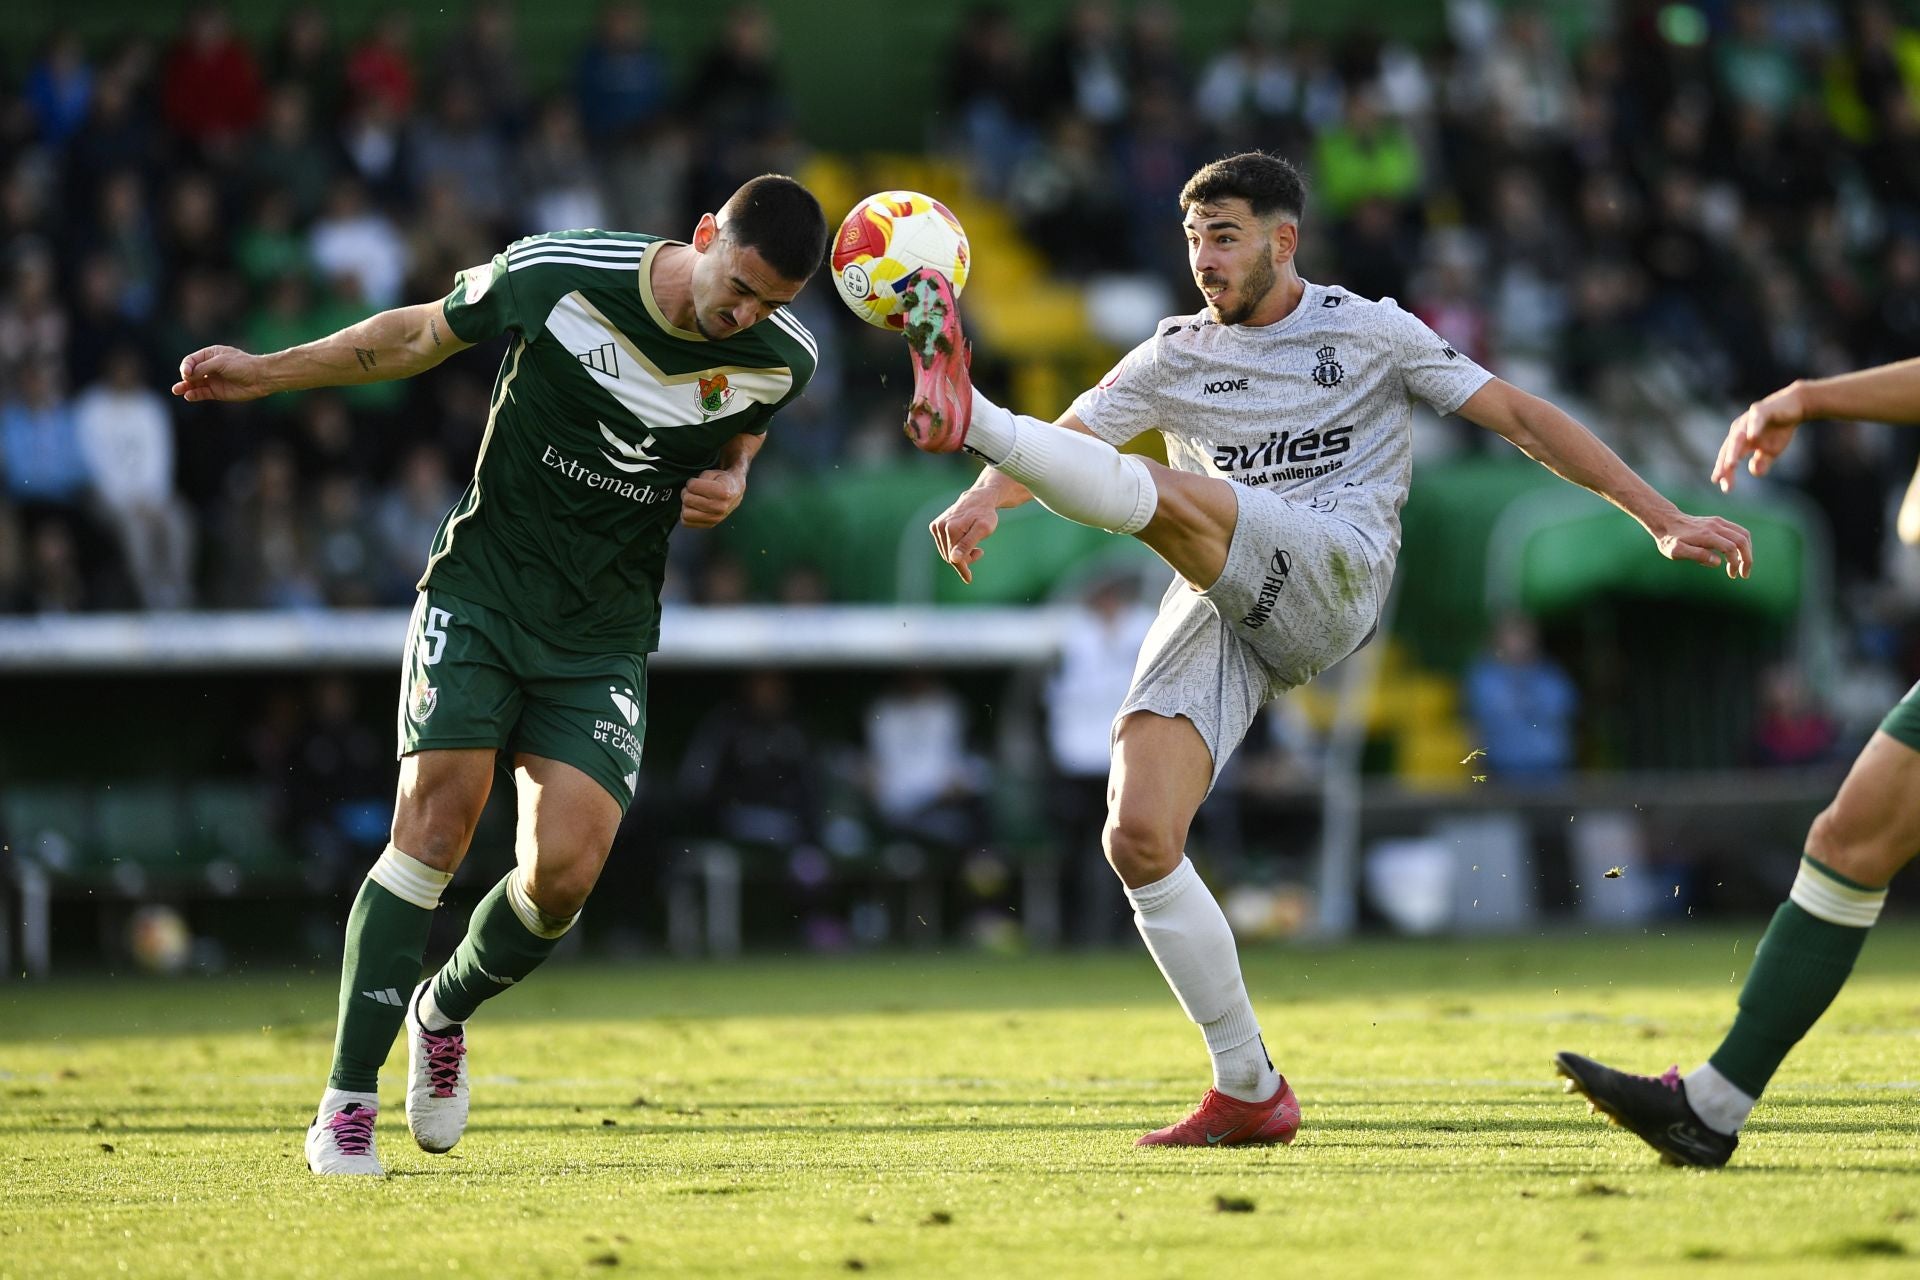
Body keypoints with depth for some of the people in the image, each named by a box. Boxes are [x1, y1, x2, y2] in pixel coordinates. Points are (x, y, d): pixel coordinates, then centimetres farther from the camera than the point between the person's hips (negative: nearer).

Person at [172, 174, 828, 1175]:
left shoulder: (780, 359, -7)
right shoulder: (552, 275, -15)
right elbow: (421, 336, 3)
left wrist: (729, 483, -5)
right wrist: (266, 372, 6)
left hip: (604, 634, 2)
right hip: (480, 592, -2)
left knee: (564, 872, -11)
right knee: (438, 821, -17)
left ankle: (443, 1013, 22)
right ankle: (346, 1105, -10)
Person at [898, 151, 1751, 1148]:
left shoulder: (1367, 332, 12)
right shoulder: (1176, 359, 20)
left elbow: (1519, 417, 11)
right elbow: (1067, 439, 8)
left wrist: (1663, 522, 6)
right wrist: (984, 499, -16)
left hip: (1328, 579, -4)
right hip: (1218, 614, 4)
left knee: (1165, 494, -33)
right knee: (1138, 840, -14)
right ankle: (1249, 1093, -3)